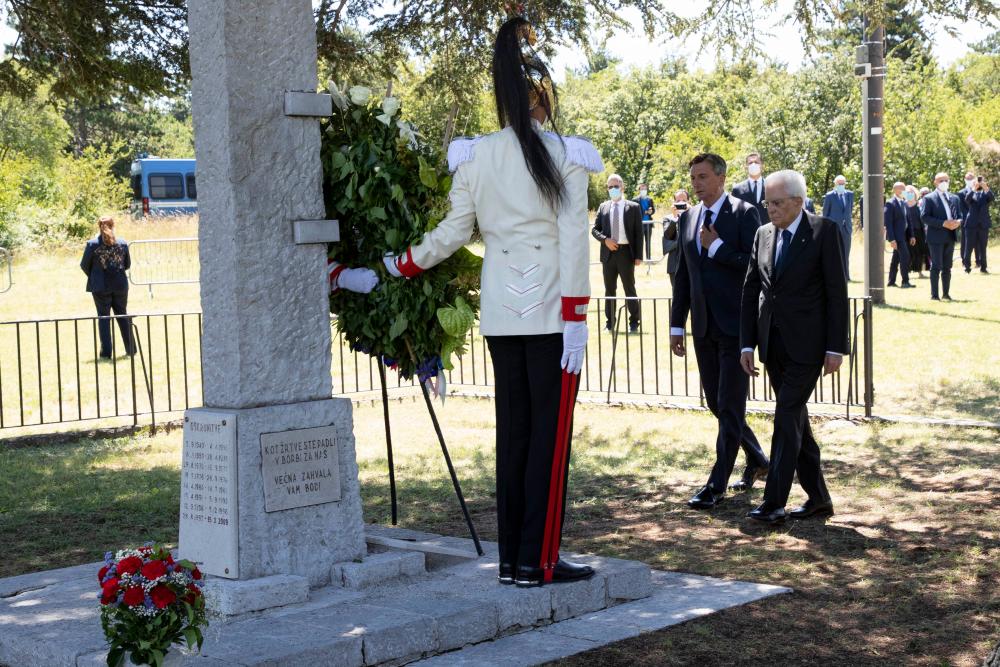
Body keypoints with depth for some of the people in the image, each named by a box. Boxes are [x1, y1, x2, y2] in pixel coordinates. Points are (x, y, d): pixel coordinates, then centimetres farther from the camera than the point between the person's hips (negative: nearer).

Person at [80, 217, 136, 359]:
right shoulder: (122, 243, -1)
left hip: (101, 287, -2)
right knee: (123, 316, 13)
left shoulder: (92, 244, -8)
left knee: (103, 317, 6)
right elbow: (127, 264, 7)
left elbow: (84, 265, -2)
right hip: (120, 285, 2)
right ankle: (131, 349, 15)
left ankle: (106, 352, 2)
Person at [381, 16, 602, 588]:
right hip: (551, 313, -4)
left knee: (512, 429, 11)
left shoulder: (473, 157, 3)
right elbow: (573, 240, -10)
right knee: (550, 431, 1)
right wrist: (576, 320, -9)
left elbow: (454, 232, 6)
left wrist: (401, 265, 22)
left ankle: (512, 560, 15)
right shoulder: (567, 154, -7)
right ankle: (539, 561, 2)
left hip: (501, 314, 4)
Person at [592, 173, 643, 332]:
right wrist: (605, 239, -11)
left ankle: (634, 322, 10)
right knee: (609, 289, 8)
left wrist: (638, 256, -7)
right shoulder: (603, 207, 9)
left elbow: (638, 233, -1)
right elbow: (595, 229, 9)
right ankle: (610, 322, 16)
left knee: (629, 288, 3)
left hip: (626, 252, -3)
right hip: (608, 252, 3)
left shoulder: (633, 207, 1)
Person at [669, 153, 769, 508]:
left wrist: (717, 247, -15)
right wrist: (677, 325, 12)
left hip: (735, 325, -6)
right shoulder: (687, 218, 11)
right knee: (716, 403, 13)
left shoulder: (744, 213, -6)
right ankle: (756, 459, 33)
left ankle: (717, 485, 1)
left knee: (730, 406, -4)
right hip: (704, 328, 7)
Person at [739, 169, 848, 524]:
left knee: (787, 418, -11)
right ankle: (818, 497, 20)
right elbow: (751, 292, 12)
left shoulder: (824, 232, -6)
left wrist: (836, 348, -11)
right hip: (773, 345, 6)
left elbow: (837, 292, -8)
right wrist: (747, 344, 6)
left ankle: (774, 503, -11)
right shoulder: (763, 235, 11)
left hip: (806, 344, -6)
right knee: (795, 419, 10)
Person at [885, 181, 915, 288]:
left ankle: (891, 281, 18)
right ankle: (905, 282, -7)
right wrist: (891, 239, -20)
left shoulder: (904, 203, 13)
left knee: (896, 258, 11)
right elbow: (887, 222, -16)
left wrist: (911, 235, 11)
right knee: (905, 257, -12)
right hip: (897, 236, -8)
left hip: (904, 235, 8)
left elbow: (907, 220, 17)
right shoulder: (890, 203, -12)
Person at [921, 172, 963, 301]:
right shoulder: (929, 198, -2)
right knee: (936, 266, -6)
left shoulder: (954, 198, 16)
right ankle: (934, 294, -3)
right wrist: (943, 223, -18)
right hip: (936, 237, -5)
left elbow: (960, 216, 18)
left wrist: (958, 222, -8)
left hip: (950, 237, 5)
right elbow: (924, 217, -11)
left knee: (947, 267, 9)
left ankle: (946, 293, 16)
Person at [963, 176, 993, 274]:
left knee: (982, 247, 4)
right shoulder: (971, 193, 5)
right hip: (972, 224, -1)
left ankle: (983, 267, 8)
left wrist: (986, 188, -34)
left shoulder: (986, 193, 7)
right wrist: (973, 189, -35)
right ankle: (967, 266, 3)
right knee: (969, 246, -2)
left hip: (983, 224, 1)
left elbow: (991, 198, -15)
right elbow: (967, 199, -18)